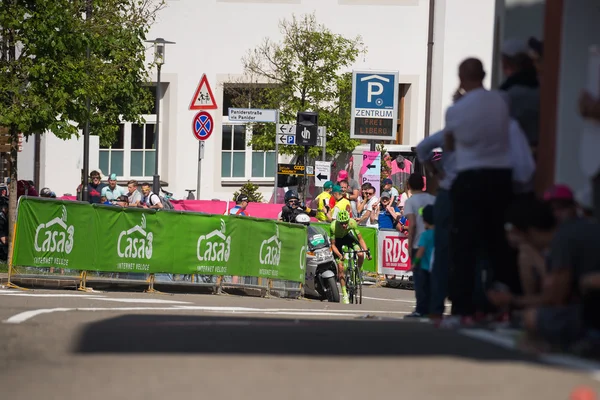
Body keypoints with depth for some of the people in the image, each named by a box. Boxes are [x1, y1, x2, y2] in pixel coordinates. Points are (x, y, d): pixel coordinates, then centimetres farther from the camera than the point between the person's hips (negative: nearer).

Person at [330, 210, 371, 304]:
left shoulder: (352, 223, -32)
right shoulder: (333, 226, -37)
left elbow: (360, 239, -20)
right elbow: (333, 245, -28)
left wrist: (366, 250, -32)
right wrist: (339, 255, -43)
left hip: (347, 236, 2)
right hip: (337, 239, -2)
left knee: (361, 254, -25)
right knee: (340, 267, -9)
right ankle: (344, 294, 1)